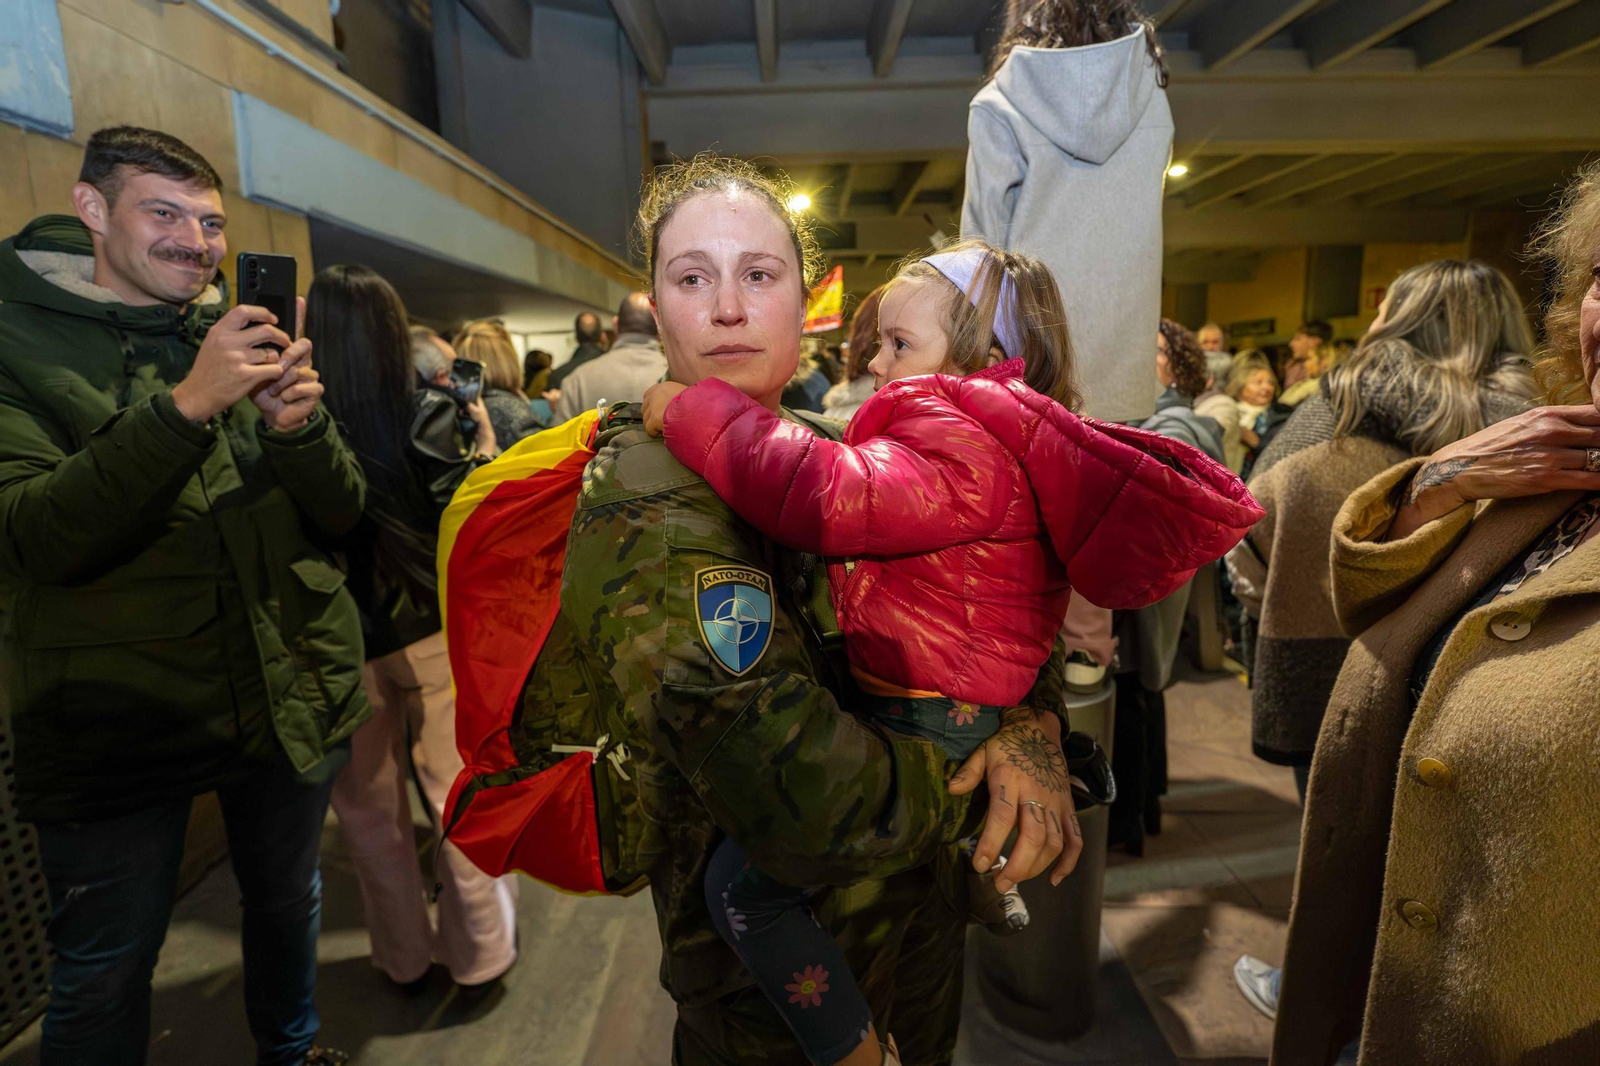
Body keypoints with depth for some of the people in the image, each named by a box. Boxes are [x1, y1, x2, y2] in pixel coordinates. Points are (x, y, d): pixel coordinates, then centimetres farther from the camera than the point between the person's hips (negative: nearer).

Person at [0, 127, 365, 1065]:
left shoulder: (248, 336, 5)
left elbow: (342, 515, 1)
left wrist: (302, 425, -19)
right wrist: (188, 403, -28)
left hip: (292, 697, 4)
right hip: (114, 730, -4)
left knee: (287, 905, 24)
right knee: (106, 975, 13)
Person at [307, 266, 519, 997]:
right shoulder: (423, 413, -12)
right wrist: (482, 436, -5)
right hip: (435, 631, -1)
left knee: (368, 807, 19)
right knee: (460, 794, 15)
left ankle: (405, 958, 36)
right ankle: (478, 950, 31)